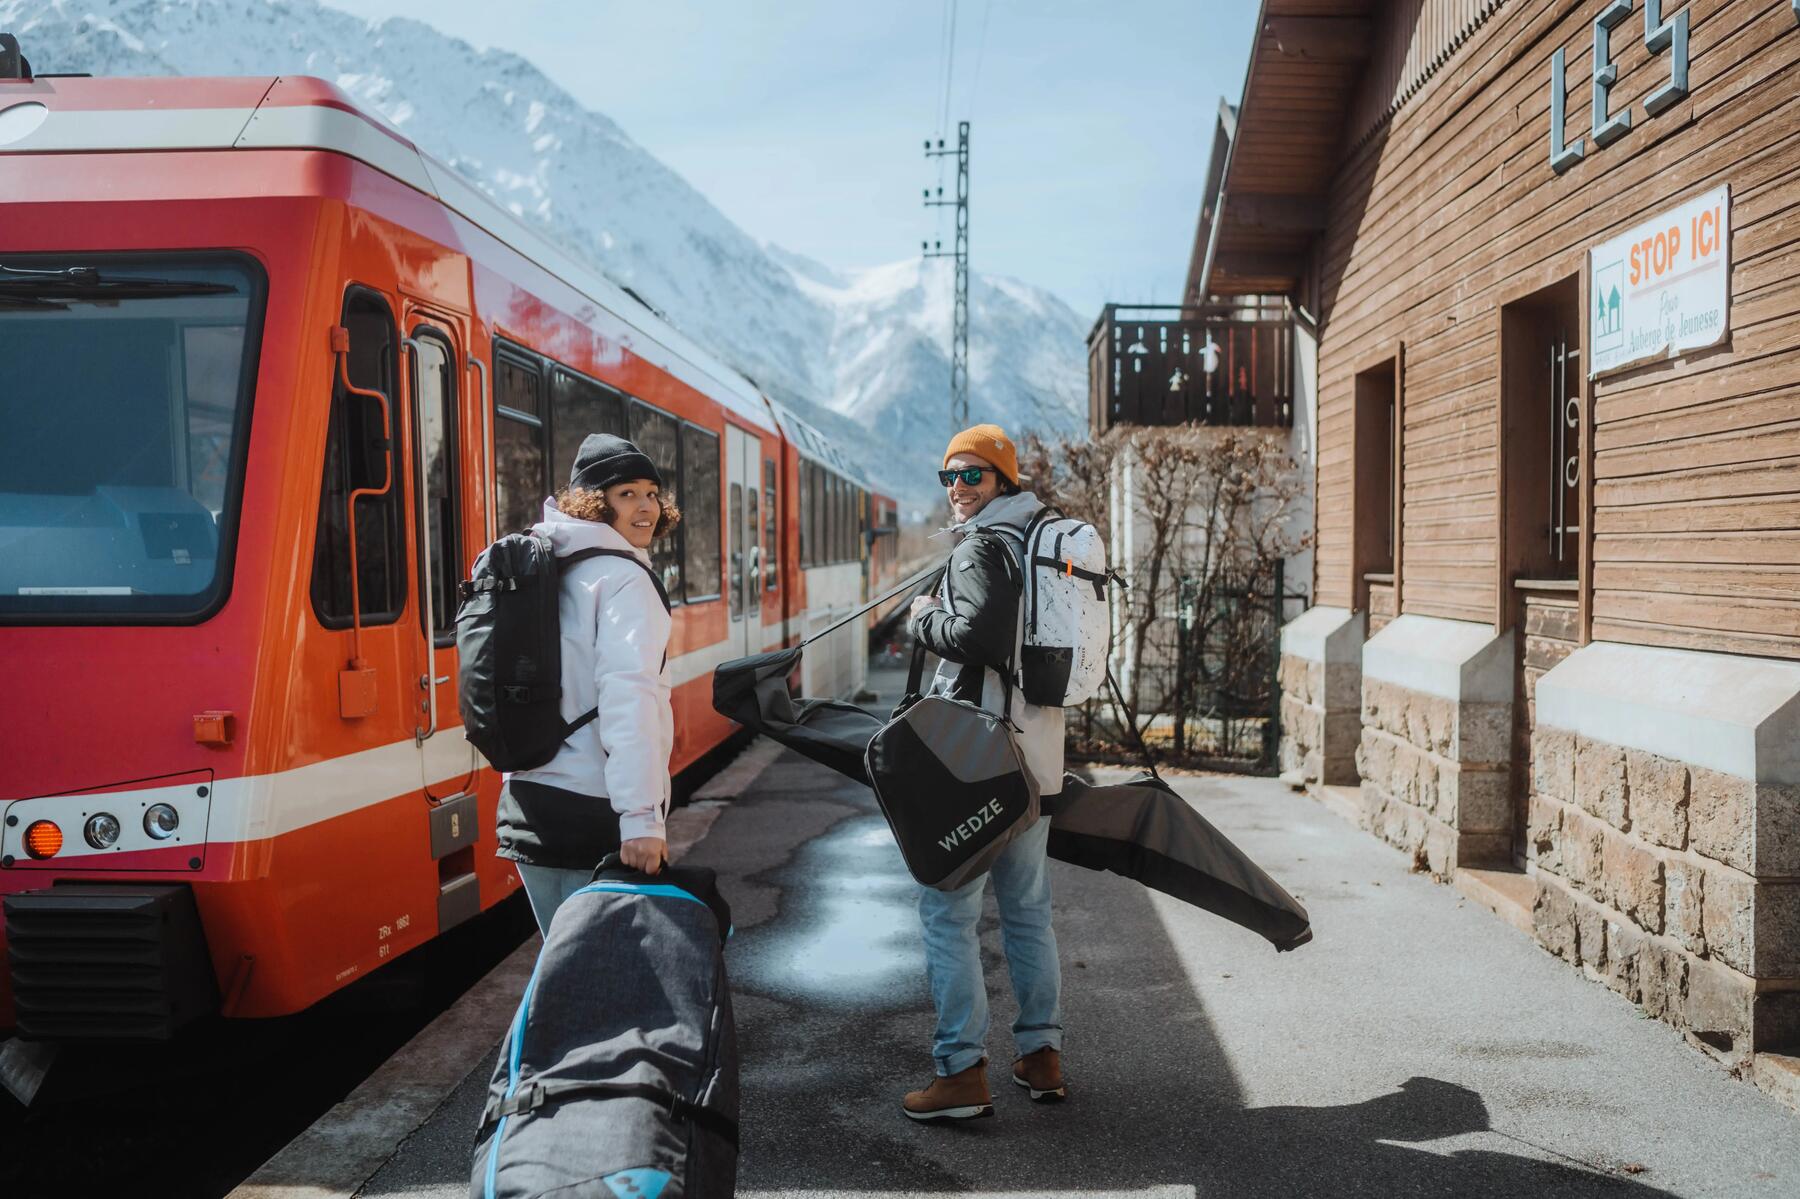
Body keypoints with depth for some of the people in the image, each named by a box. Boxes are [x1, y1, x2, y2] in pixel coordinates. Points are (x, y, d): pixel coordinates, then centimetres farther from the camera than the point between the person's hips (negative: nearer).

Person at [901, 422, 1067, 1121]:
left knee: (948, 911, -3)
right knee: (1028, 908, 16)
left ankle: (962, 1073, -2)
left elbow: (975, 637, -23)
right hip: (1034, 754, 9)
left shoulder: (982, 547, -11)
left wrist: (923, 618, -5)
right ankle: (1041, 1056, 23)